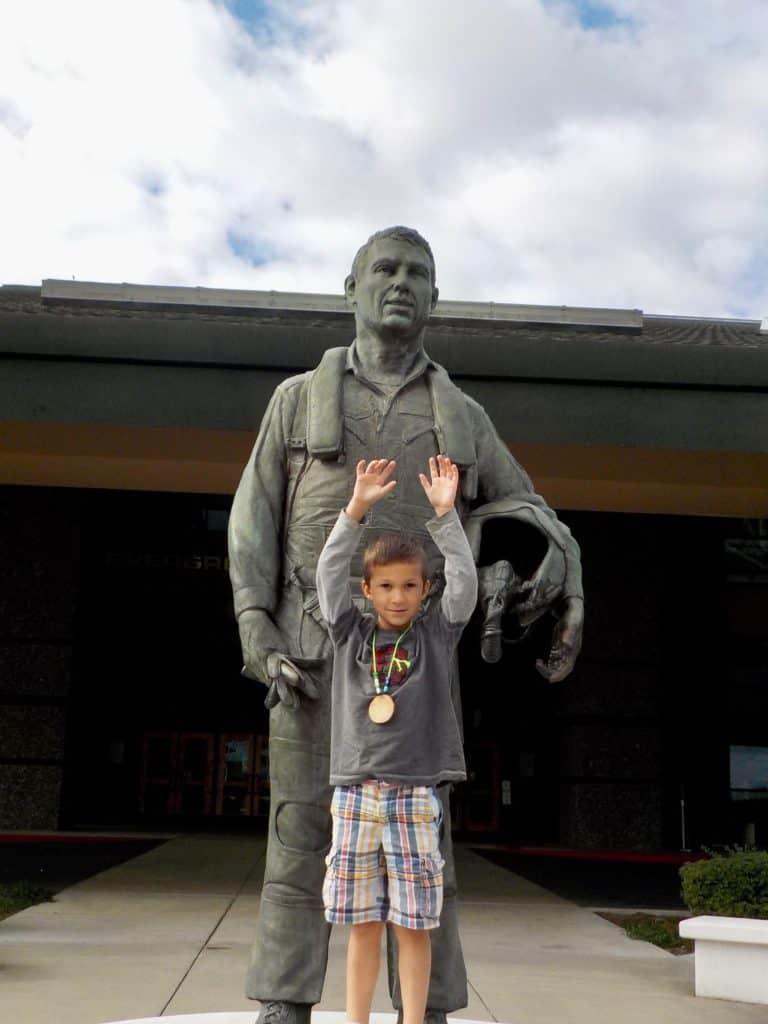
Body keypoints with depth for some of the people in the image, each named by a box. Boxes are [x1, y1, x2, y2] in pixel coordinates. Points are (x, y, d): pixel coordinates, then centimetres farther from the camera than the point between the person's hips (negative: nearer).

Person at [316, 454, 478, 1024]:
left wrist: (445, 512, -11)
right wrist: (357, 508, -10)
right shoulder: (351, 633, 8)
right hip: (356, 790, 1)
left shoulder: (436, 633, 6)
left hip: (415, 792, -1)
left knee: (414, 924, 3)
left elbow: (465, 579, -5)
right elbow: (329, 570, -1)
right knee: (363, 924, 7)